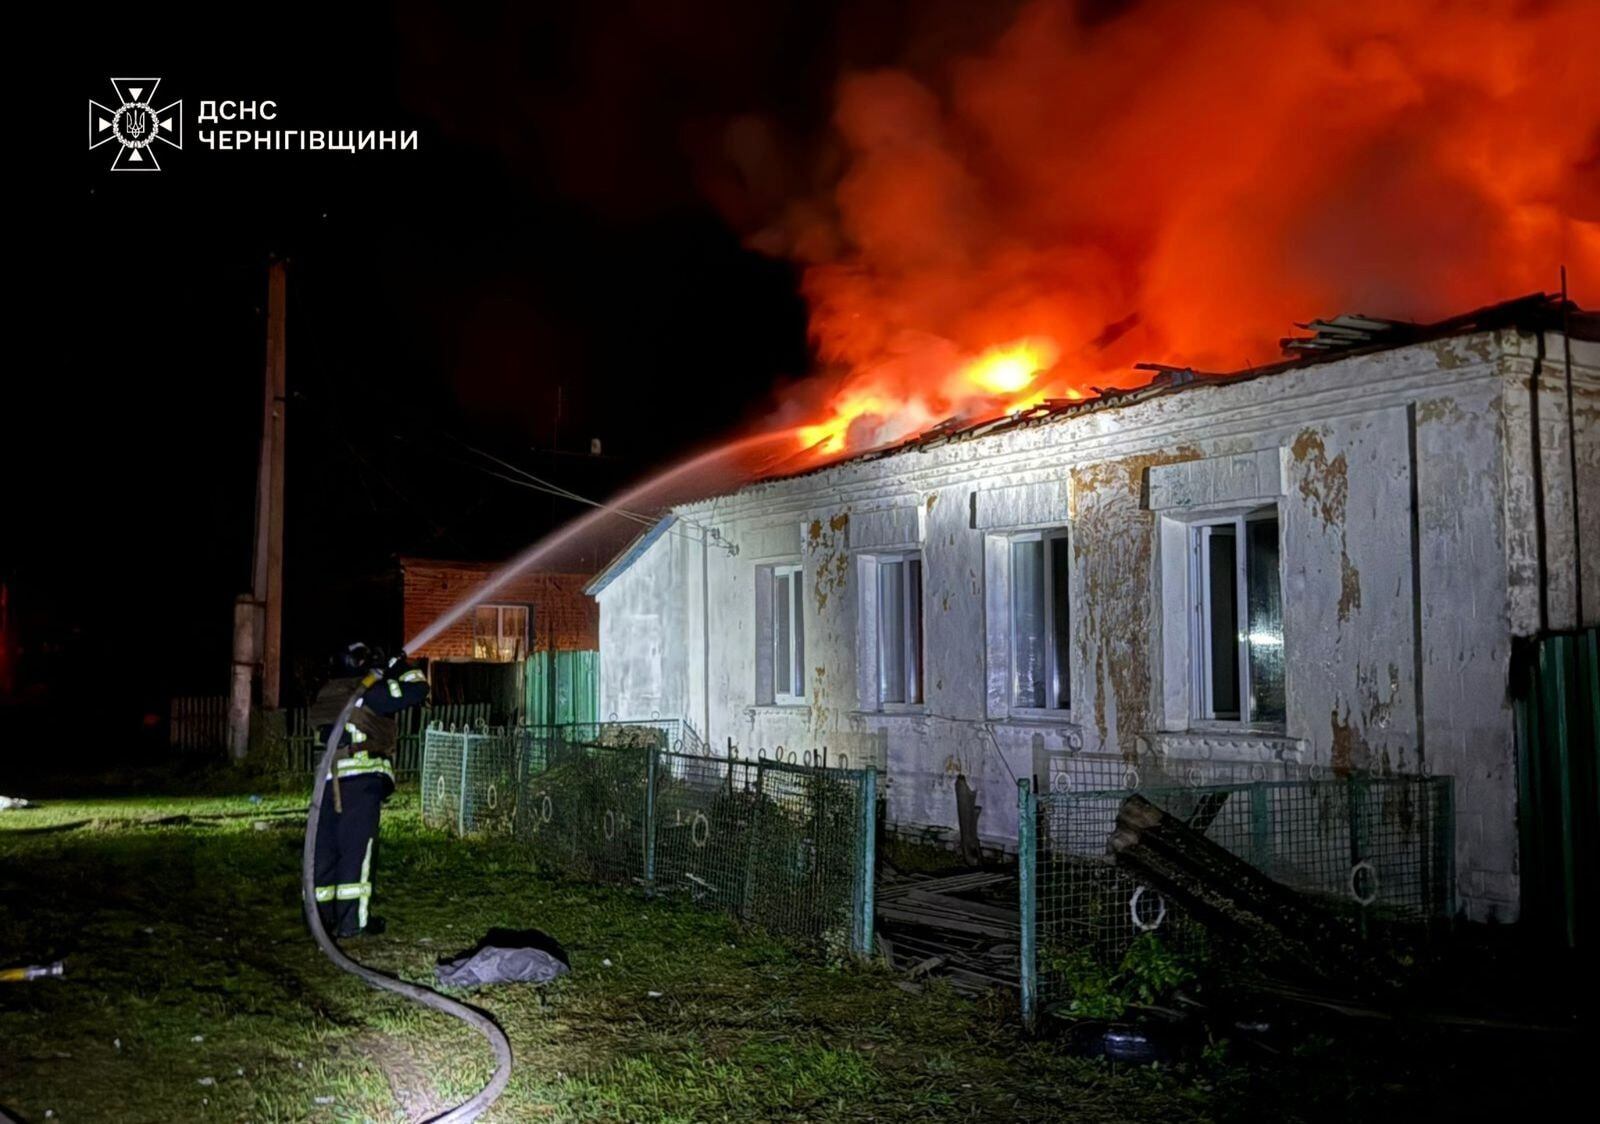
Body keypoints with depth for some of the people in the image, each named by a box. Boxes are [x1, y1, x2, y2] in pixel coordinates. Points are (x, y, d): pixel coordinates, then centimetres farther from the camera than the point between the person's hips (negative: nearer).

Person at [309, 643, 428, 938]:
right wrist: (402, 666, 14)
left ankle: (320, 914, 14)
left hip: (330, 778, 7)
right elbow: (417, 690, -6)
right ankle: (352, 920, -4)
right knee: (356, 848, -5)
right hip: (362, 778, -7)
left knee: (326, 847, 10)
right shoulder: (370, 692, -2)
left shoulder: (329, 692, 19)